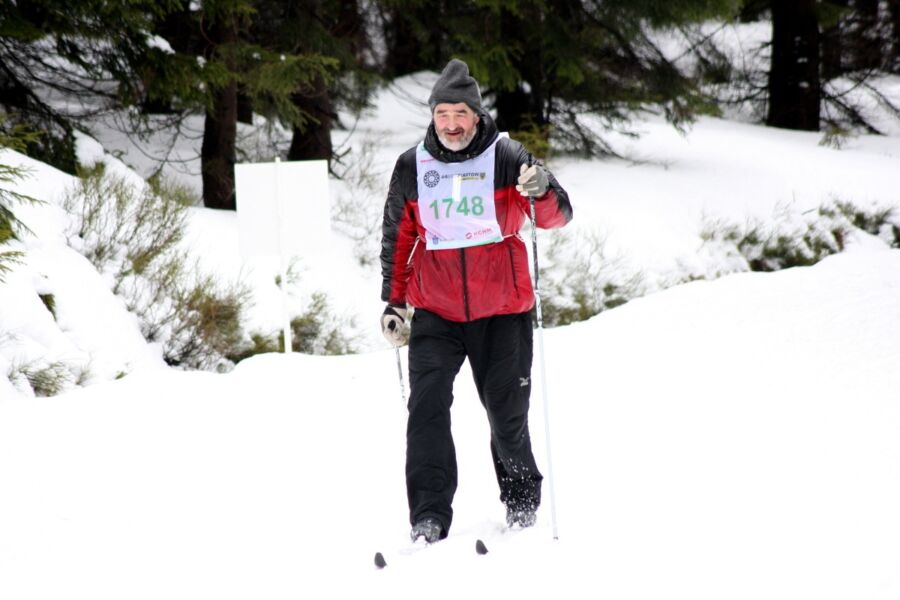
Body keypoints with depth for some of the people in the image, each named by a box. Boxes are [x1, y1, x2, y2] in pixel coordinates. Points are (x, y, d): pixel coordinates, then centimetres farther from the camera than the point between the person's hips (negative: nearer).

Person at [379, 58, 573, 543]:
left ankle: (522, 503, 30)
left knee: (507, 413, 7)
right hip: (435, 312, 1)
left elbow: (558, 217, -9)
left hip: (501, 312, -1)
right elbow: (397, 238, 14)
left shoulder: (506, 157, -4)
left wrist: (543, 193, -30)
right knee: (427, 405, -14)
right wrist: (393, 302, 11)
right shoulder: (411, 167, 4)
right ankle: (429, 518, -13)